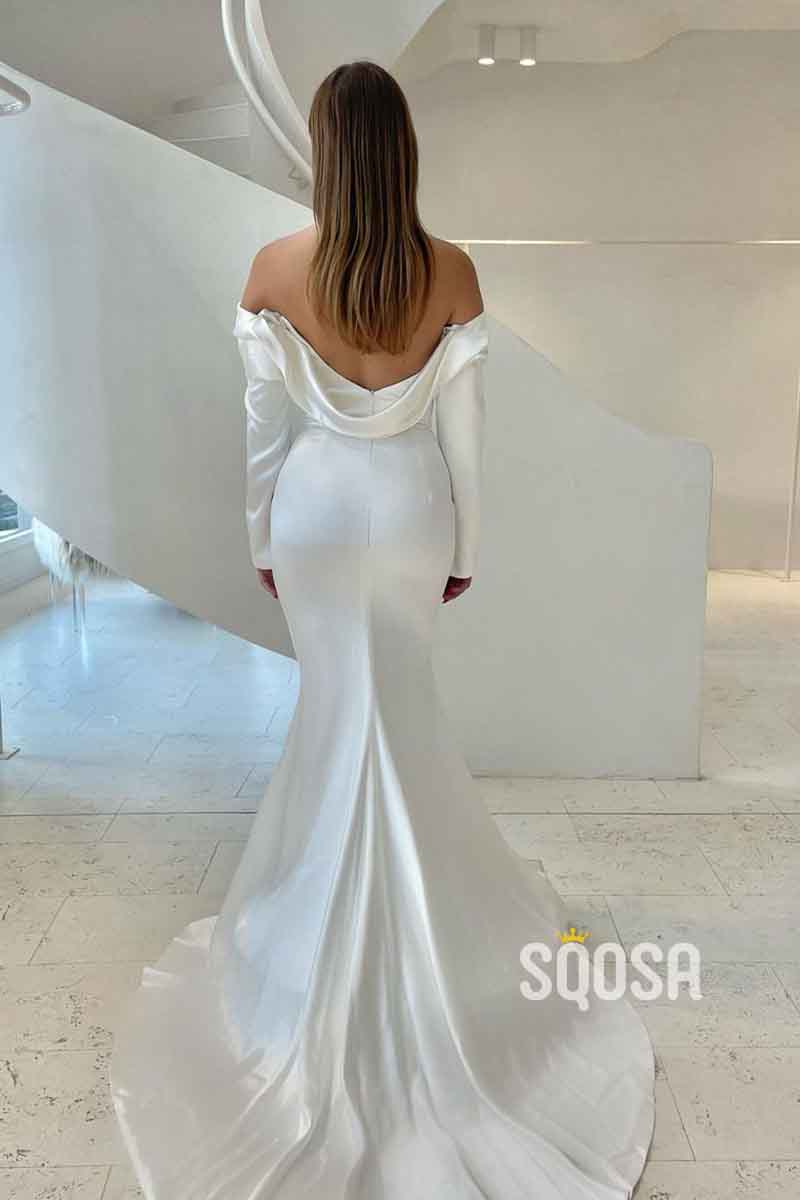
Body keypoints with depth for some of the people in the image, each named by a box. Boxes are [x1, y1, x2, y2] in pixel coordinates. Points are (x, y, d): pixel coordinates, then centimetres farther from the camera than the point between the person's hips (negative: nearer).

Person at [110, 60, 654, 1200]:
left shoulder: (275, 270, -11)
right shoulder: (452, 274, -10)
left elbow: (265, 424, -6)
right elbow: (465, 430, -6)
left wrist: (262, 539, 7)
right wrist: (465, 547, 6)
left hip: (316, 509, 0)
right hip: (411, 510, 1)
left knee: (336, 697, 17)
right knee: (399, 699, 19)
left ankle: (344, 886, 33)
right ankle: (400, 868, 37)